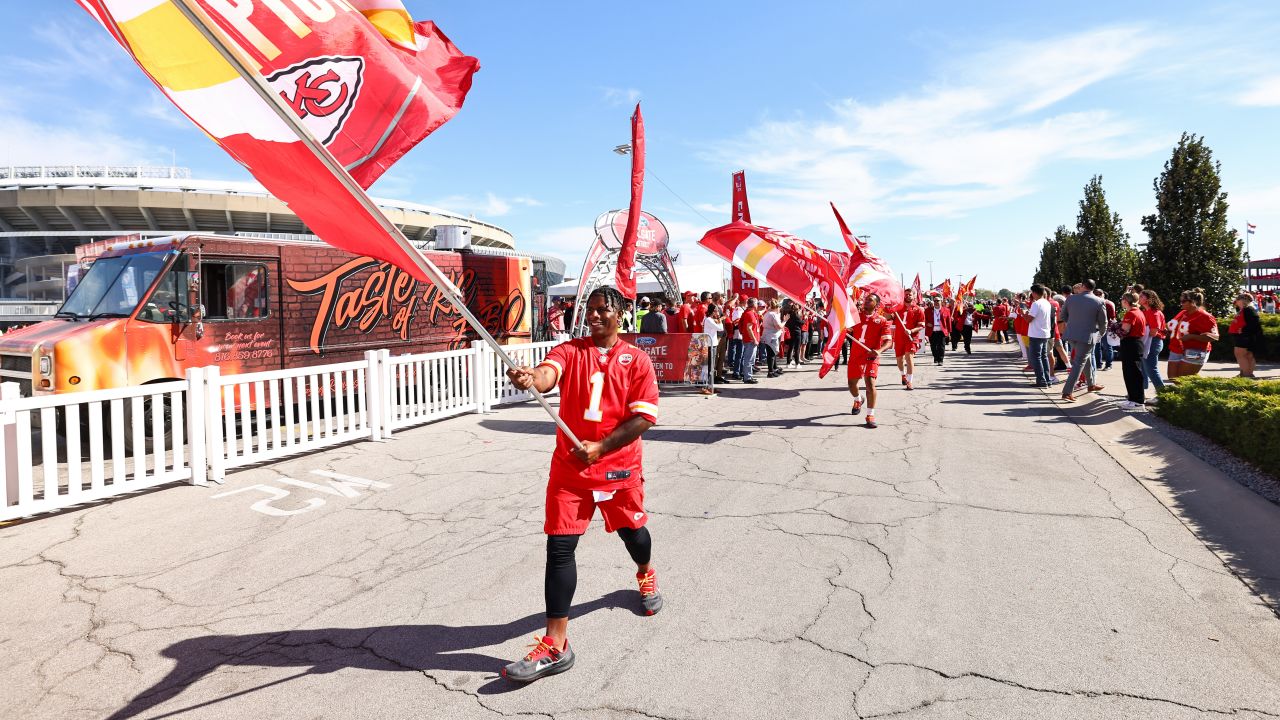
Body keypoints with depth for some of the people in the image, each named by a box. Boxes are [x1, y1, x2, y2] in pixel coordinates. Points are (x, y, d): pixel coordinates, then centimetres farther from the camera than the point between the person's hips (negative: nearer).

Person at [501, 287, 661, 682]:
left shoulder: (636, 359, -3)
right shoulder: (569, 350, 0)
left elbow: (644, 416, -9)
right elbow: (548, 374, -23)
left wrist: (599, 447, -18)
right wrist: (531, 378, -48)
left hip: (620, 468, 0)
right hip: (569, 467, 0)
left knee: (632, 531, 19)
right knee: (559, 546, -6)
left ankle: (646, 574, 56)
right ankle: (555, 645, 1)